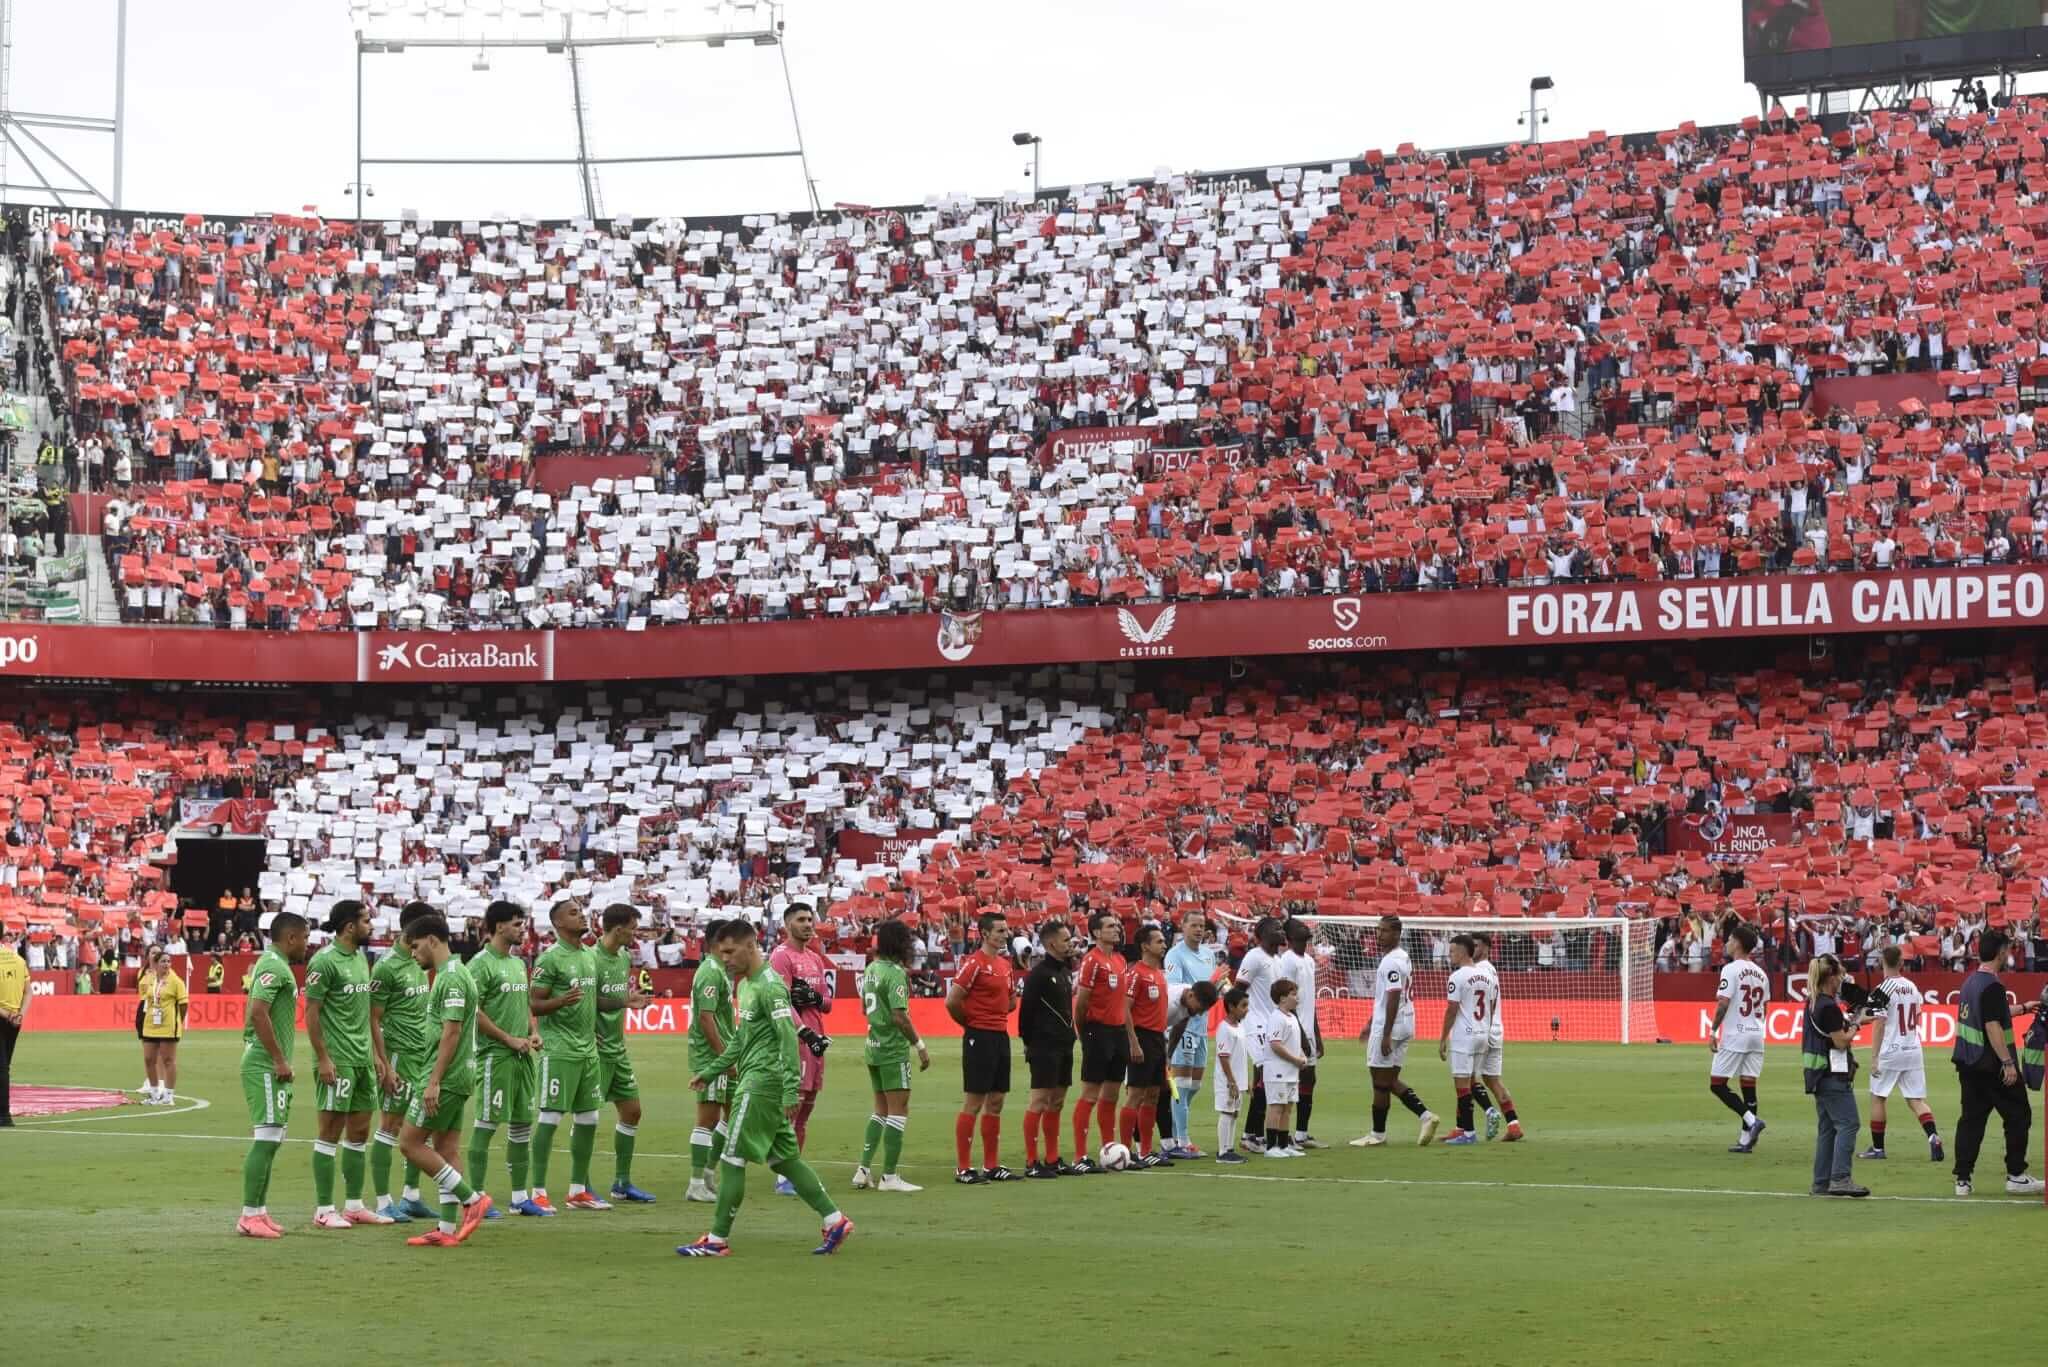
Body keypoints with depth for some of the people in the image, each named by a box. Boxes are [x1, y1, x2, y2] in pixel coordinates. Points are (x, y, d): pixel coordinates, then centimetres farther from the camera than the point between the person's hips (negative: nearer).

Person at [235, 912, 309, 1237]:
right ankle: (250, 1216, -9)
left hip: (271, 1067, 10)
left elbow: (253, 1012, 22)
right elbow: (258, 1012, -25)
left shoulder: (271, 964, 17)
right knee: (266, 1138, -10)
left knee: (269, 1140, 13)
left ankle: (258, 1212, 17)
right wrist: (280, 1060, -21)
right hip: (266, 1066, -10)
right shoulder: (274, 967, -14)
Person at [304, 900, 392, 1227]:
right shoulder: (325, 961, -12)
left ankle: (354, 1206, 18)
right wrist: (323, 1058, -17)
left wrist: (374, 1055, 16)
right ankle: (324, 1210, 1)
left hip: (362, 1060, 8)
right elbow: (311, 1013, -13)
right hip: (337, 1061, -8)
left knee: (359, 1133, 11)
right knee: (331, 1133, -4)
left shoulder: (361, 958, 13)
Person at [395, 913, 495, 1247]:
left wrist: (433, 1082, -23)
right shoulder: (453, 974, 16)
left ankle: (472, 1199, -6)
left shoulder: (451, 978, -15)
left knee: (409, 1142, -6)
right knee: (444, 1150, 9)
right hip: (458, 1077, 10)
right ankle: (448, 1229, 10)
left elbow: (451, 1032, -21)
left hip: (446, 1076, -10)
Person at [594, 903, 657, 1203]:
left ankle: (622, 1183, 19)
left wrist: (631, 1001, 0)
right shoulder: (591, 959, -17)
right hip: (595, 1050, -9)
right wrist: (622, 1001, -22)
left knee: (631, 1111, 11)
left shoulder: (625, 957, 10)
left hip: (617, 1048, 9)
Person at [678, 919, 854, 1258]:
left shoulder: (769, 986, -14)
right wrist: (709, 1072, 25)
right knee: (782, 1158, 12)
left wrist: (790, 1090, -23)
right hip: (753, 1080, 10)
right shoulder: (746, 984, 16)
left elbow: (788, 1039, -19)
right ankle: (834, 1221, 13)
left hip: (761, 1083, -10)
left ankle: (717, 1240, 0)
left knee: (732, 1160, -5)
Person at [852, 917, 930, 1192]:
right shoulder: (895, 973, -17)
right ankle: (889, 1177, -1)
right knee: (899, 1111, -2)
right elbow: (899, 1016, -22)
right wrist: (920, 1046, -16)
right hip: (894, 1050, -9)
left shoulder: (871, 970, 9)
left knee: (881, 1110, 17)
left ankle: (864, 1170, 13)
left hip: (874, 1047, 9)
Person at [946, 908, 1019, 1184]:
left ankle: (992, 1166, 17)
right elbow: (952, 1001, -17)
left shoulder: (1006, 964, 12)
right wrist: (971, 1023, -2)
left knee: (996, 1103, 10)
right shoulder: (975, 962, -13)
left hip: (1001, 1036, 8)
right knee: (973, 1103, -5)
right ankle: (964, 1169, -1)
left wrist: (993, 1016, 10)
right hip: (979, 1038, -8)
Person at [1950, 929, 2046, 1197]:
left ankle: (1962, 1179, 5)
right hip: (1991, 1065, -9)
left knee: (1971, 1118, 9)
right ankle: (2015, 1176, 7)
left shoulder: (1970, 982, 12)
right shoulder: (1992, 986, -17)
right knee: (2018, 1115, 5)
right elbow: (1993, 1026, -23)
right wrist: (2008, 1062, -23)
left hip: (1967, 1062, 9)